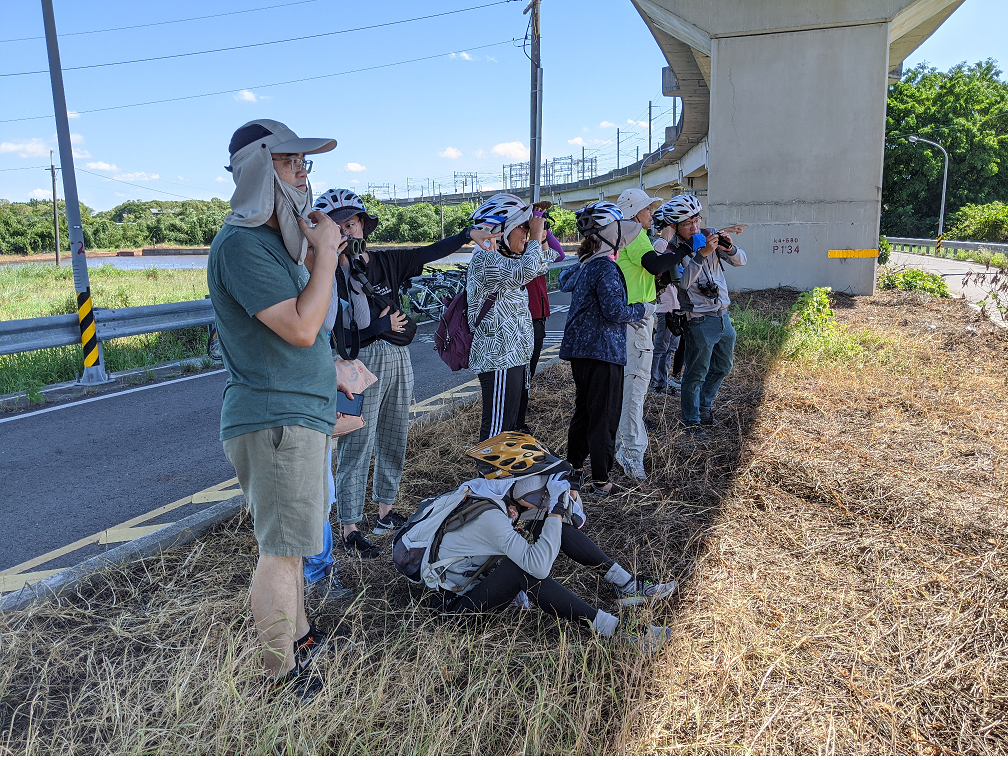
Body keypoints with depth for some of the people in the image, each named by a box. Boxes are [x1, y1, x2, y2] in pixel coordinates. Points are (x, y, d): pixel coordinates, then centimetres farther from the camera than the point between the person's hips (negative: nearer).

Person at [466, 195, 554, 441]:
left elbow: (543, 263, 28)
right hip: (499, 360, -11)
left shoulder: (504, 259, 15)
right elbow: (527, 271, -32)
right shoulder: (485, 260, -17)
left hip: (513, 356, 11)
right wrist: (535, 237, -16)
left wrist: (539, 239, 10)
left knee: (510, 424, 17)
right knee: (496, 430, -5)